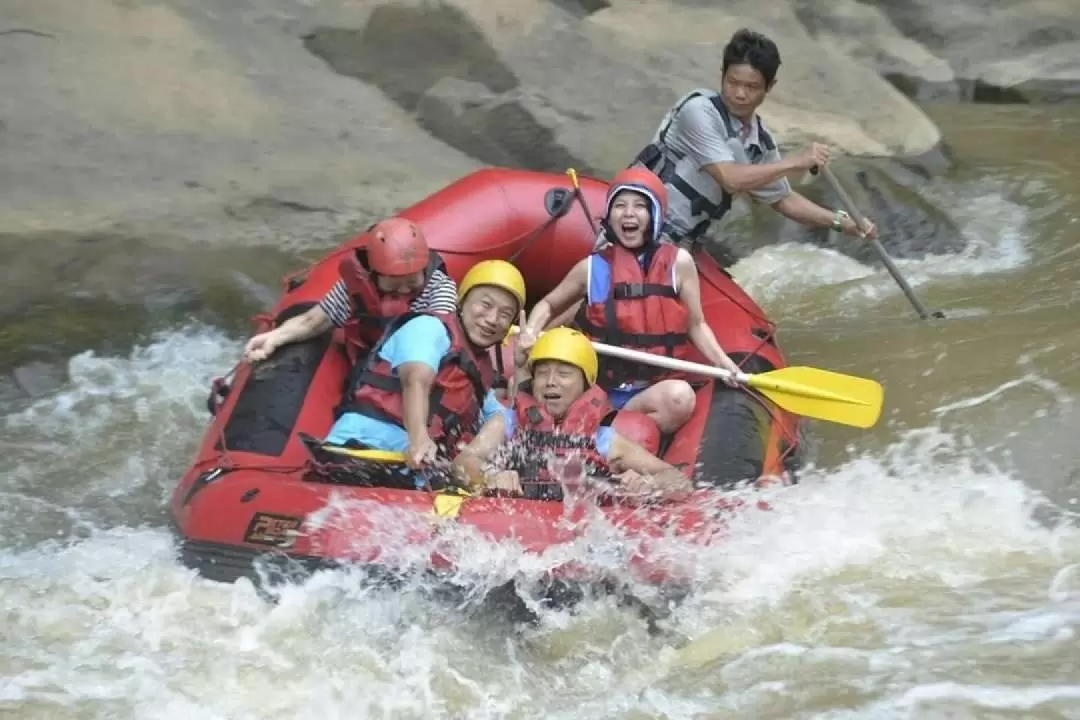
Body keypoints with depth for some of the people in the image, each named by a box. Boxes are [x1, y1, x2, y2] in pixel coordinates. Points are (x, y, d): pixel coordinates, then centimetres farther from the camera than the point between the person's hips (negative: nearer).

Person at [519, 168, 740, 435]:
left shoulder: (679, 263, 2)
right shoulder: (593, 267, 5)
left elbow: (696, 325, 8)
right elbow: (548, 305, 21)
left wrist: (721, 361, -9)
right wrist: (530, 331, 0)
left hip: (656, 389, 0)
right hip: (599, 390, 1)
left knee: (681, 396, -35)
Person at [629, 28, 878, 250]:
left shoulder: (760, 142, 7)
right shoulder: (699, 110, -16)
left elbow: (781, 198, 20)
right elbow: (730, 179, -23)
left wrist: (841, 222, 10)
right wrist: (798, 163, -18)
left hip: (680, 244, 8)